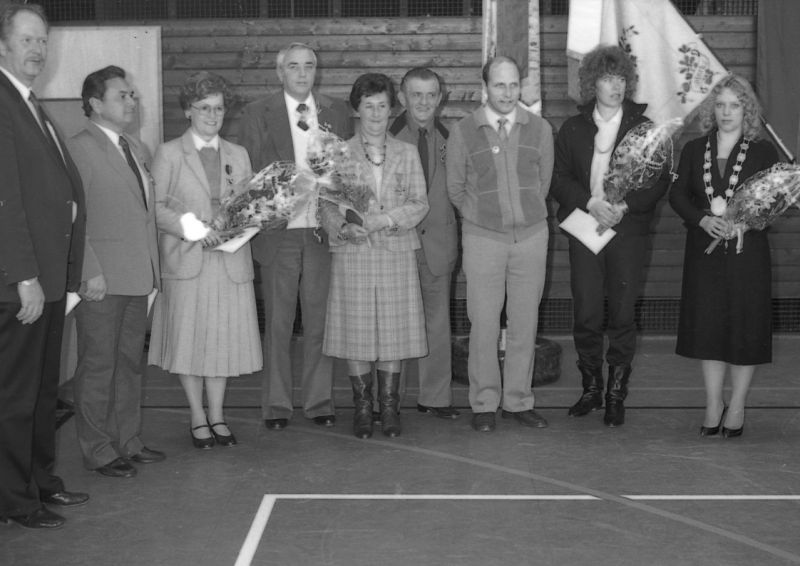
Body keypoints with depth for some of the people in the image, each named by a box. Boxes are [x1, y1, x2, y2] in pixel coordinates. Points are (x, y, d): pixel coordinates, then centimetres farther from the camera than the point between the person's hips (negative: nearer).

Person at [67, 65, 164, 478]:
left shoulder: (137, 149, 16)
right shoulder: (80, 148, -9)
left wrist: (153, 269, 12)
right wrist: (91, 273, -18)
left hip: (138, 277, 8)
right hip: (102, 280, -8)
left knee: (130, 363, 15)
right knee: (98, 366, 1)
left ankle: (128, 442, 25)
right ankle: (98, 451, 11)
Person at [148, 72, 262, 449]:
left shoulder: (238, 155, 14)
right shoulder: (168, 153, 3)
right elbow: (156, 206, -3)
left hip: (231, 259, 3)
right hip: (186, 261, -3)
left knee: (225, 338, 4)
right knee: (189, 338, 2)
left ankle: (217, 416, 17)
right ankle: (198, 417, 15)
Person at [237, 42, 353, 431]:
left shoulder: (337, 112, 9)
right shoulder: (257, 114, 2)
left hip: (323, 231, 2)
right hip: (278, 233, -2)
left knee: (320, 320, 7)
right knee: (277, 322, 5)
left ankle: (319, 401, 17)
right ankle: (276, 405, 14)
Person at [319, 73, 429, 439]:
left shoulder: (406, 153, 11)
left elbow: (420, 203, 5)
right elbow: (326, 204, 2)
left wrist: (390, 218, -12)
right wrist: (344, 227, -18)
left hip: (397, 252, 1)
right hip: (352, 254, -1)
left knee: (393, 330, 2)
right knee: (356, 331, 0)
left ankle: (389, 408, 13)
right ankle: (362, 407, 13)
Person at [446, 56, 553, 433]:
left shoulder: (540, 129, 3)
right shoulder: (463, 132, -2)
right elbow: (455, 188, 8)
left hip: (531, 235, 2)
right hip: (482, 237, -2)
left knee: (525, 322, 6)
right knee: (483, 324, -1)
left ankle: (518, 401, 17)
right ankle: (484, 404, 11)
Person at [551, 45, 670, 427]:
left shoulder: (644, 127, 7)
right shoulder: (572, 129, 11)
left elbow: (659, 179, 2)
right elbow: (558, 178, 4)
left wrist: (625, 206, -12)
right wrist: (591, 203, -12)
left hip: (628, 228, -1)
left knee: (622, 315, -1)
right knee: (586, 314, -1)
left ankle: (617, 395, 9)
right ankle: (591, 389, 14)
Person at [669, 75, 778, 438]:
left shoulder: (763, 152, 1)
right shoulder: (694, 150, 8)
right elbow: (677, 194, 4)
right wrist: (702, 219, -14)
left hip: (746, 251, -2)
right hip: (704, 252, 2)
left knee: (744, 327, 1)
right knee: (707, 326, 5)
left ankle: (737, 408, 14)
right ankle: (713, 406, 17)